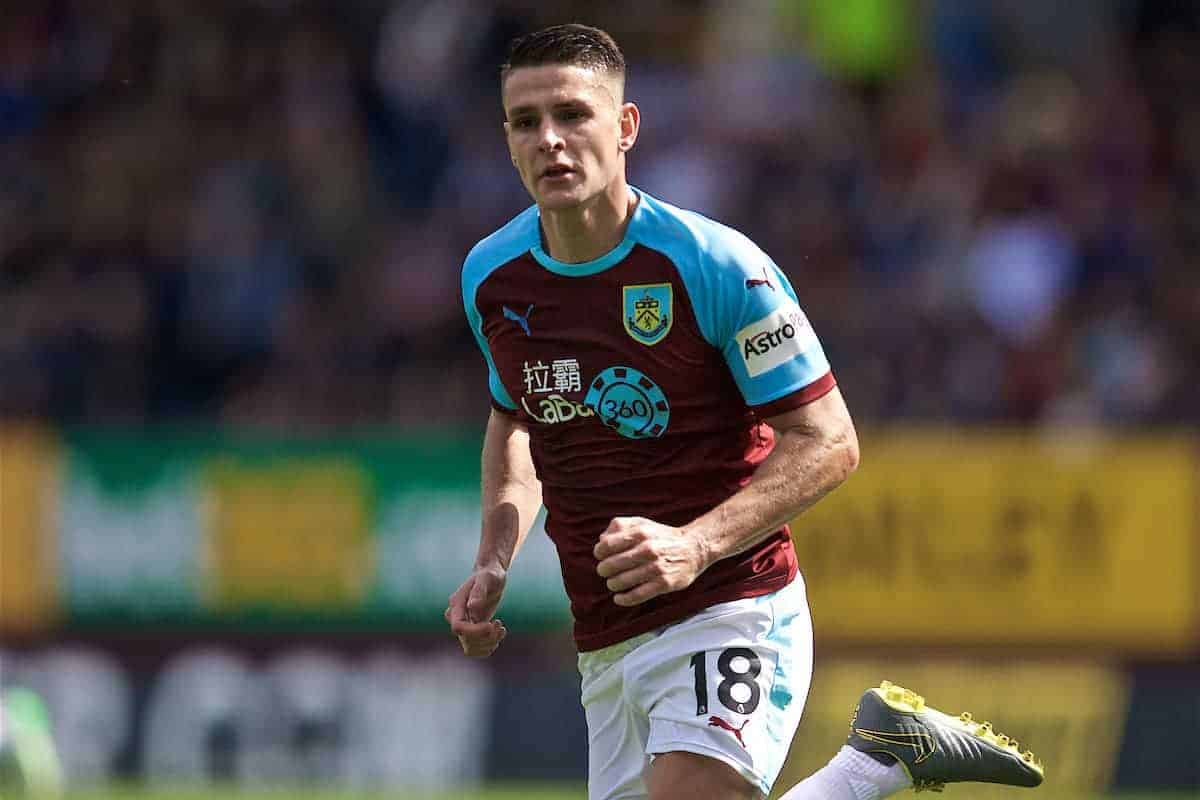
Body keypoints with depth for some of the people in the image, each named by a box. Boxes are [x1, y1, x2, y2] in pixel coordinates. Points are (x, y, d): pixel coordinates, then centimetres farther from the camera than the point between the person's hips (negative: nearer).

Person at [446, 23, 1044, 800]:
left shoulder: (719, 267, -13)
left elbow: (829, 443, -10)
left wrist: (695, 546, -23)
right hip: (606, 643, 6)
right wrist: (494, 562, 8)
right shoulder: (491, 277, 4)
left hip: (733, 613, -6)